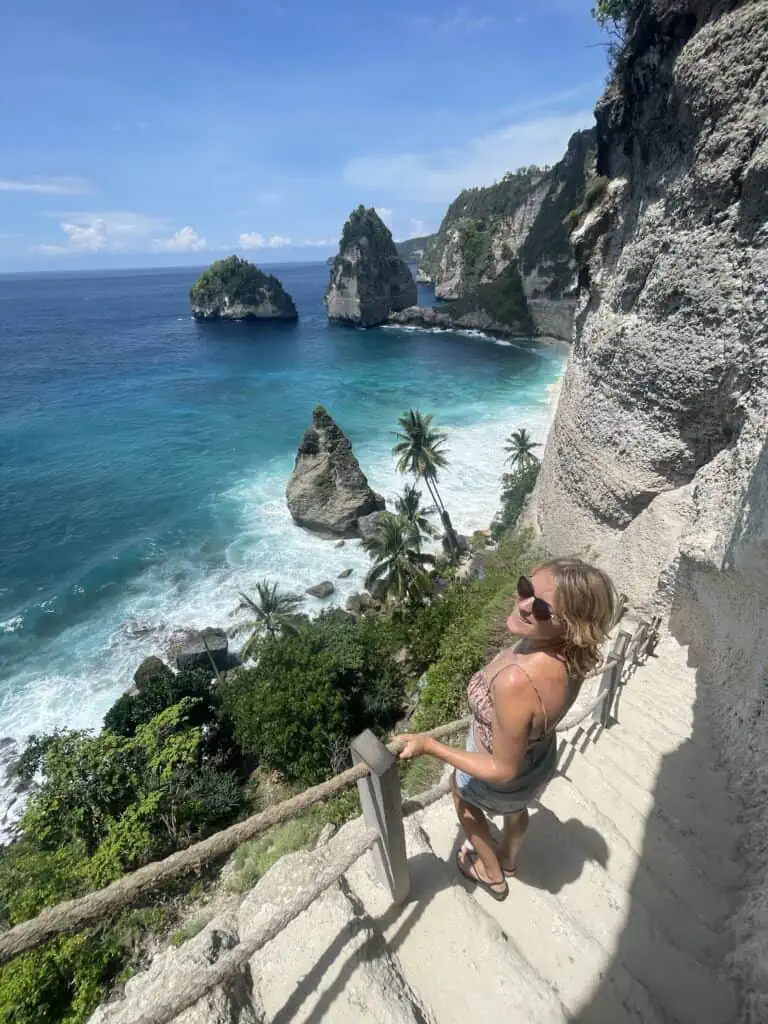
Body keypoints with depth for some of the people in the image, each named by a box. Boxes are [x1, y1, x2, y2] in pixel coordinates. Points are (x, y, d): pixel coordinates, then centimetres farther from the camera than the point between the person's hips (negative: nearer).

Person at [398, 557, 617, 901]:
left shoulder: (516, 682, -47)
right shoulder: (570, 652, -24)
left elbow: (503, 771, -33)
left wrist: (429, 746, -25)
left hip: (504, 782, -5)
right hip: (541, 759, 5)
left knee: (460, 786, 30)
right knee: (515, 808, 37)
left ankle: (492, 875, 53)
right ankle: (507, 862, 69)